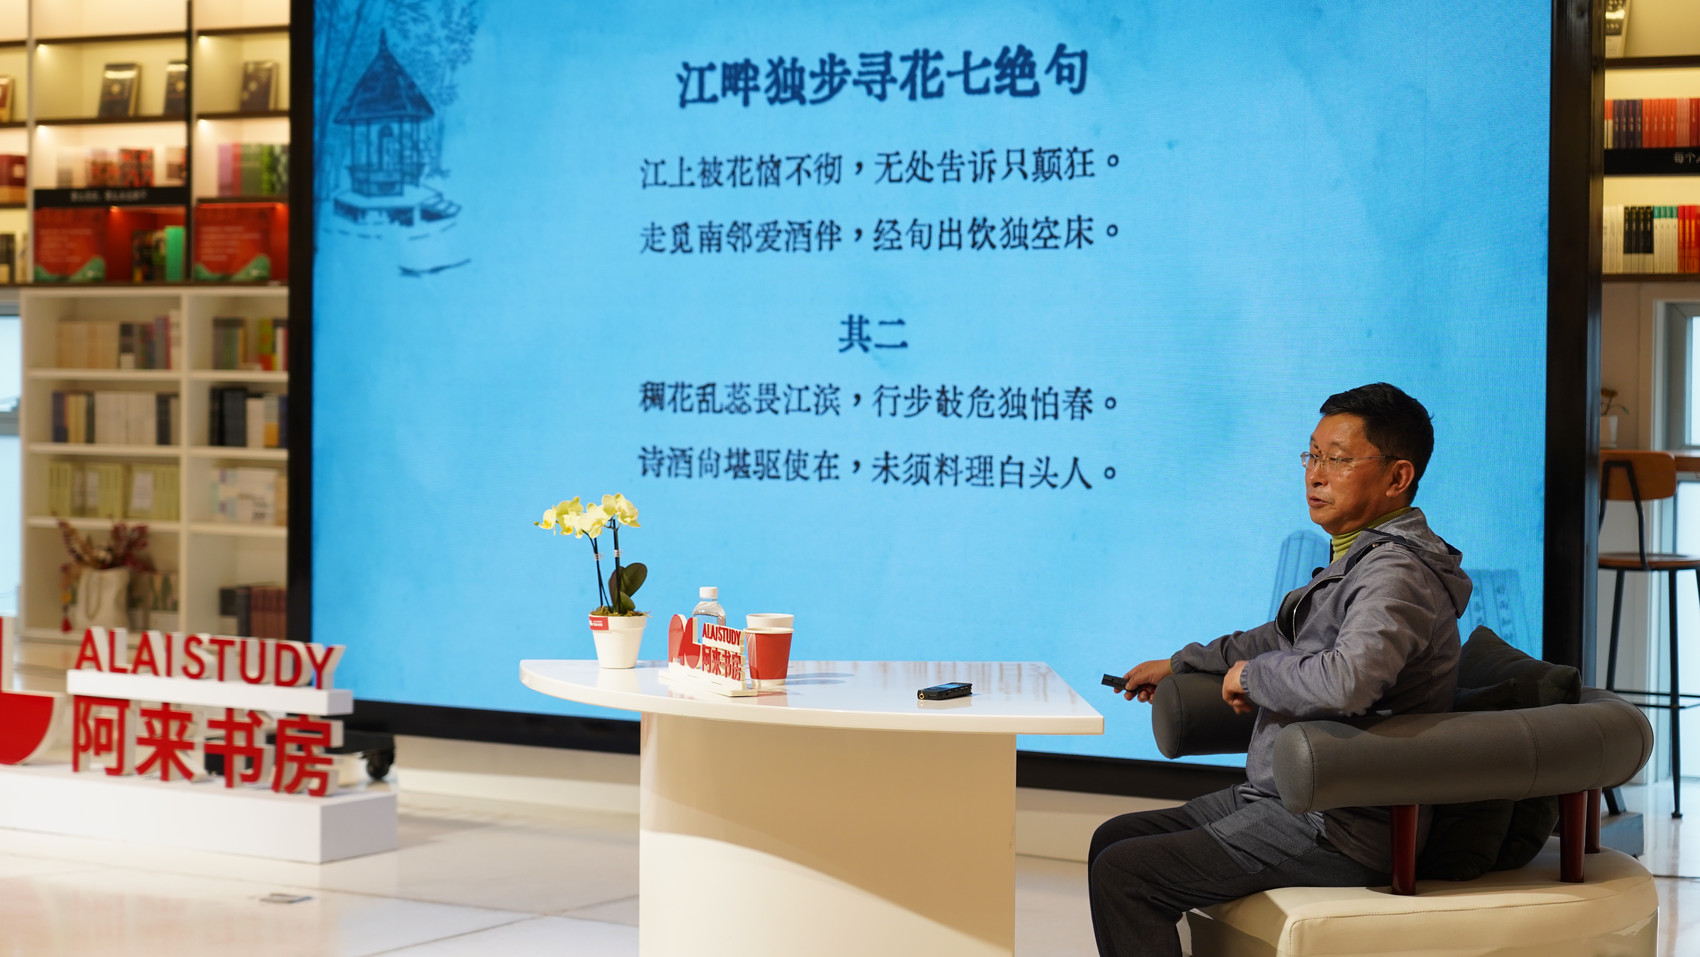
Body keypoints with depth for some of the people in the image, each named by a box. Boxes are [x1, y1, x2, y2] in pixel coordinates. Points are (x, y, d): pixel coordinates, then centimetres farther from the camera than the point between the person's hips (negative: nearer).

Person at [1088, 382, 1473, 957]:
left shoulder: (1397, 574, -20)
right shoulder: (1360, 559, 15)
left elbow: (1346, 680, -38)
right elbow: (1286, 635, 34)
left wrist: (1253, 676, -18)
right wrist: (1181, 665, 37)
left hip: (1340, 830, -11)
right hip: (1282, 797, 11)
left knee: (1122, 874, -17)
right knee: (1114, 839, 14)